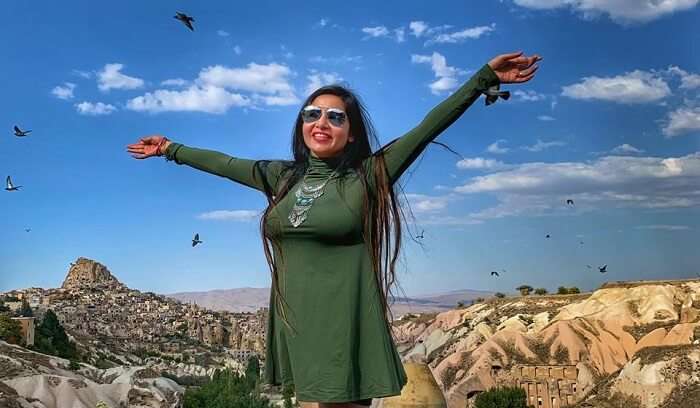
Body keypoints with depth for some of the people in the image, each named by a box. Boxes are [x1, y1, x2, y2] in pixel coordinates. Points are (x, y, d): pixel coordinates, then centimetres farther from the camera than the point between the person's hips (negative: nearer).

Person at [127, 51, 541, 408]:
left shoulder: (368, 176, -3)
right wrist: (170, 149, 31)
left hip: (346, 322, -4)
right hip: (295, 321, 4)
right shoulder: (283, 176, 10)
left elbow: (429, 126, -7)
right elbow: (224, 164, 22)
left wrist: (486, 77, -10)